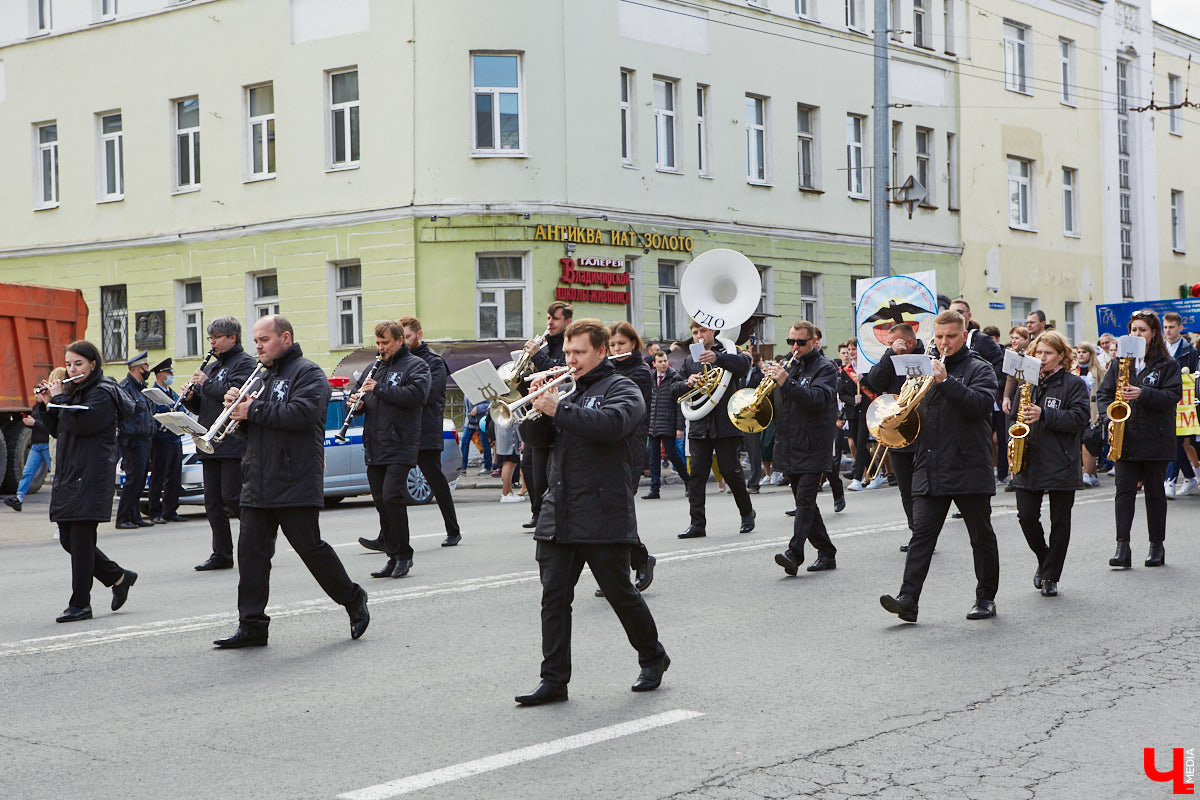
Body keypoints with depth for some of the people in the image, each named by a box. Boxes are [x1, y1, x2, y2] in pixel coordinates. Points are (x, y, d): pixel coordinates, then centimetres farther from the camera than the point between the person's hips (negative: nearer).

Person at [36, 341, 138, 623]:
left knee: (80, 537, -8)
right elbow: (58, 430, 19)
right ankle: (118, 577, 22)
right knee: (68, 539, 8)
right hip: (68, 475, 9)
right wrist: (47, 404, 6)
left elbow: (79, 423, -22)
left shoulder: (103, 393, -8)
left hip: (91, 476, -9)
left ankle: (80, 604, -2)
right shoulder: (75, 392, 19)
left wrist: (59, 398, -12)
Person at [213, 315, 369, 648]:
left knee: (311, 548, -3)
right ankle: (252, 626, 4)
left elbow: (302, 414, -22)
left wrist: (254, 410, -15)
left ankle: (353, 600, 17)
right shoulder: (263, 378, 23)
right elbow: (247, 431, 22)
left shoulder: (308, 373, -4)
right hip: (258, 485, 8)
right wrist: (238, 410, 0)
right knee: (251, 553, 1)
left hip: (295, 484, -8)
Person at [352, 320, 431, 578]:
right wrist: (357, 402, 1)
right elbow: (362, 397, 26)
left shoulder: (416, 365, 0)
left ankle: (403, 554, -4)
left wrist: (379, 388, -16)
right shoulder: (376, 367, 21)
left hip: (400, 447, -7)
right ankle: (393, 556, 15)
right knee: (382, 503, 7)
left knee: (392, 498, -16)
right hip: (374, 448, 7)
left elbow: (417, 394, -17)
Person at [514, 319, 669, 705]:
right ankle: (554, 679, 4)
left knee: (620, 593, 3)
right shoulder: (567, 390, 20)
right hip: (558, 515, 6)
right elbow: (543, 440, 16)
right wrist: (541, 409, -3)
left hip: (603, 517, -6)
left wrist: (559, 409, -21)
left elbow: (611, 424, -23)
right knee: (554, 598, 1)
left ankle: (653, 658, 24)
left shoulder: (621, 389, -2)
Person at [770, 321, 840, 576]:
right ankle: (826, 552, 19)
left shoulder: (825, 368, -4)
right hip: (790, 448, 8)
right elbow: (779, 405, 20)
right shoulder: (790, 366, 17)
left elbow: (818, 400, -22)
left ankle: (794, 553, -23)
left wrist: (786, 382, -29)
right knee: (804, 503, 11)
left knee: (805, 500, -15)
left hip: (813, 447, -8)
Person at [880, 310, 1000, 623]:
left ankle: (986, 597, 19)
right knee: (922, 533, -7)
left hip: (969, 467, -3)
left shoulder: (979, 369, 2)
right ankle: (908, 598, -14)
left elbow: (981, 404, -17)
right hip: (930, 468, 3)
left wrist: (946, 381, -22)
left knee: (982, 536, 7)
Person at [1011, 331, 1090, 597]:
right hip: (1028, 463, 4)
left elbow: (1079, 418, -13)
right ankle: (1044, 559, 23)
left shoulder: (1074, 384, -2)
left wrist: (1043, 415, -22)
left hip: (1061, 465, -4)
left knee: (1059, 522, 3)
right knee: (1027, 516, -2)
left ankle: (1050, 576, 12)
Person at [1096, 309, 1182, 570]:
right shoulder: (1120, 362, 9)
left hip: (1155, 439, -2)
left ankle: (1157, 546, 16)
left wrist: (1143, 394, -22)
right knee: (1124, 490, -6)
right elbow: (1103, 394, 9)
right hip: (1125, 438, 2)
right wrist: (1110, 418, -9)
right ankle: (1122, 547, -9)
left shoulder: (1167, 364, 1)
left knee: (1155, 492, 6)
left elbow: (1173, 395, -9)